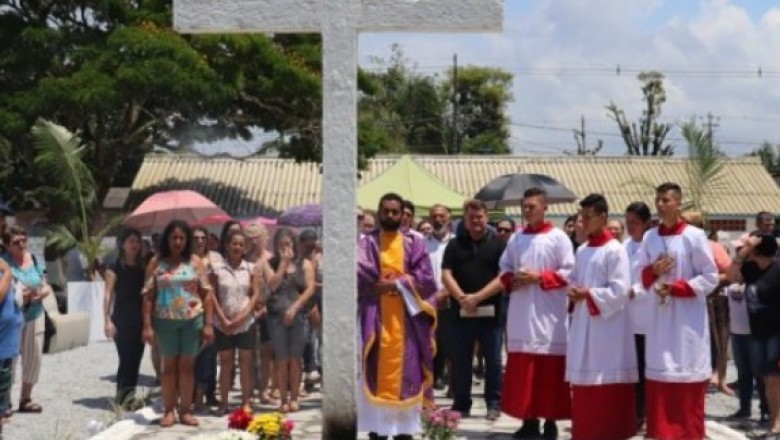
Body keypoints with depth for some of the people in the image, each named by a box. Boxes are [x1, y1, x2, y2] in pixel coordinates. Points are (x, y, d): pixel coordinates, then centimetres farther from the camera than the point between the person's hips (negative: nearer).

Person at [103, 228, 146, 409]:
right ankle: (122, 397, 0)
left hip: (139, 319, 5)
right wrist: (107, 320, -14)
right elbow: (108, 295, -6)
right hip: (122, 320, -5)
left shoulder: (142, 267, 12)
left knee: (136, 359, 5)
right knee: (126, 359, -8)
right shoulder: (115, 267, -2)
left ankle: (129, 397, 13)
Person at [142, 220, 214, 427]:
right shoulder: (156, 263, 3)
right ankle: (169, 410, 11)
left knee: (187, 365, 6)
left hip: (192, 320, 0)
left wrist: (208, 324, -3)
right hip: (166, 321, 0)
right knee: (169, 365, 6)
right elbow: (148, 296, 1)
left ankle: (185, 410, 12)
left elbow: (207, 294, 3)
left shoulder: (195, 262, 4)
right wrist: (147, 325, -6)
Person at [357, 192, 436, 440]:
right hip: (375, 316, -1)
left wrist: (396, 284, -12)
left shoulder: (414, 243, 9)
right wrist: (402, 282, -10)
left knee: (405, 371, 2)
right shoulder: (367, 243, 6)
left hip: (405, 318, 1)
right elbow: (359, 275, -8)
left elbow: (425, 277, -1)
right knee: (377, 371, -1)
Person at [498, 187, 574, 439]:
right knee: (521, 370, 4)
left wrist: (539, 278, -14)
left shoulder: (558, 238, -2)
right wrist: (512, 280, -4)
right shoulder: (516, 239, 12)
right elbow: (504, 268, 17)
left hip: (548, 314, -4)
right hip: (521, 314, 4)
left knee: (550, 371, -1)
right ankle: (529, 420, 12)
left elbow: (569, 272, -7)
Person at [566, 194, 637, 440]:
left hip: (607, 327, -7)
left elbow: (620, 291, -16)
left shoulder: (615, 250, -10)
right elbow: (573, 281, 19)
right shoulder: (581, 251, 13)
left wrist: (589, 294, -19)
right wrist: (574, 294, -3)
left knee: (607, 383, -2)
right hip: (582, 325, 7)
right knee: (584, 382, 10)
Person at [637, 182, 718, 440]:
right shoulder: (649, 237, 8)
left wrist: (674, 287, -15)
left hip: (688, 318, -4)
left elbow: (710, 278, -7)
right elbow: (642, 276, 15)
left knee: (687, 376, -2)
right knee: (659, 375, 5)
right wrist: (653, 271, -8)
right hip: (659, 316, 5)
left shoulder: (694, 236, -7)